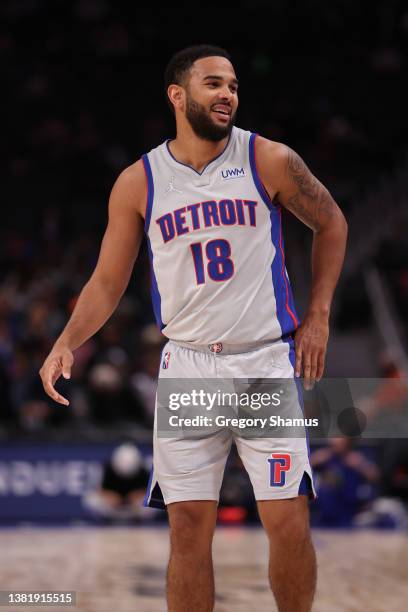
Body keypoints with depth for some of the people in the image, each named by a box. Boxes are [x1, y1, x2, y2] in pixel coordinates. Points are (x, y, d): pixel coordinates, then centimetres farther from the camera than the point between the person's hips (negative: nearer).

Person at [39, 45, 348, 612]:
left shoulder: (269, 160, -2)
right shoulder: (138, 183, 2)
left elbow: (331, 224, 13)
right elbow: (108, 281, 8)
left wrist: (318, 315, 7)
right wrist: (67, 344, -8)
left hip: (267, 359, -1)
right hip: (187, 367, 1)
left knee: (290, 524, -6)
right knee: (189, 529, 0)